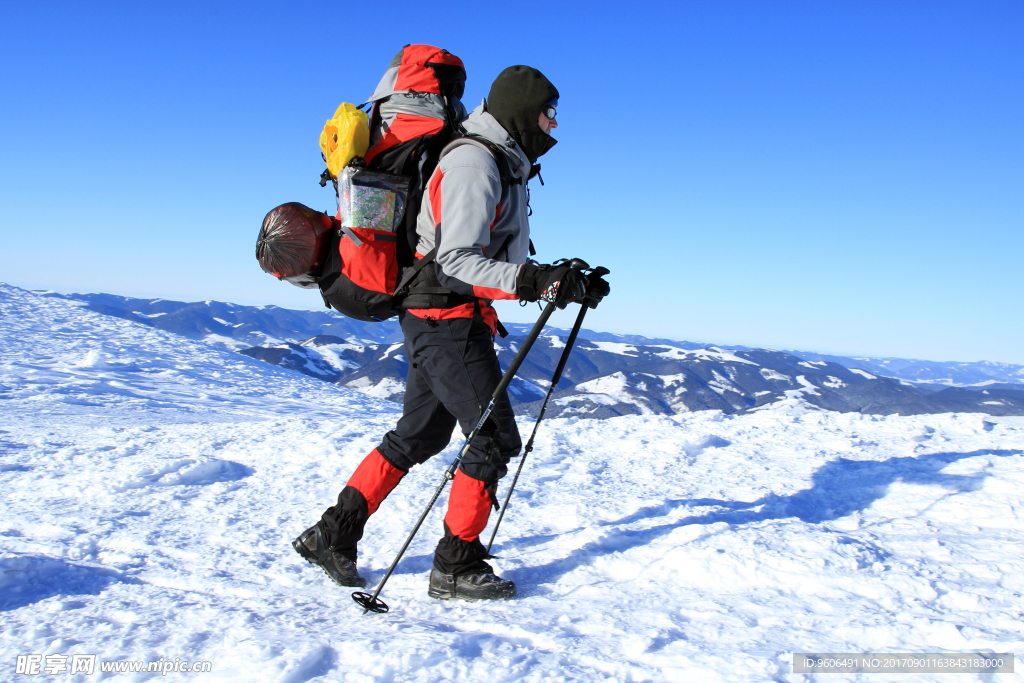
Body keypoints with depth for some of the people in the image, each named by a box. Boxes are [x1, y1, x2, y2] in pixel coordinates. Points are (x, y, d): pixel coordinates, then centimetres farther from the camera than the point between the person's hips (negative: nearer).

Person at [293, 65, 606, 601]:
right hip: (447, 320, -11)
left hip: (440, 323, 11)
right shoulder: (473, 162, -15)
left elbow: (500, 260, 19)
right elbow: (457, 261, -24)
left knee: (418, 436, 16)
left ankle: (332, 535, 23)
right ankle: (456, 567, 7)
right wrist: (536, 280, -32)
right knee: (494, 440, -5)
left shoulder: (503, 166, 18)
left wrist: (557, 277, 8)